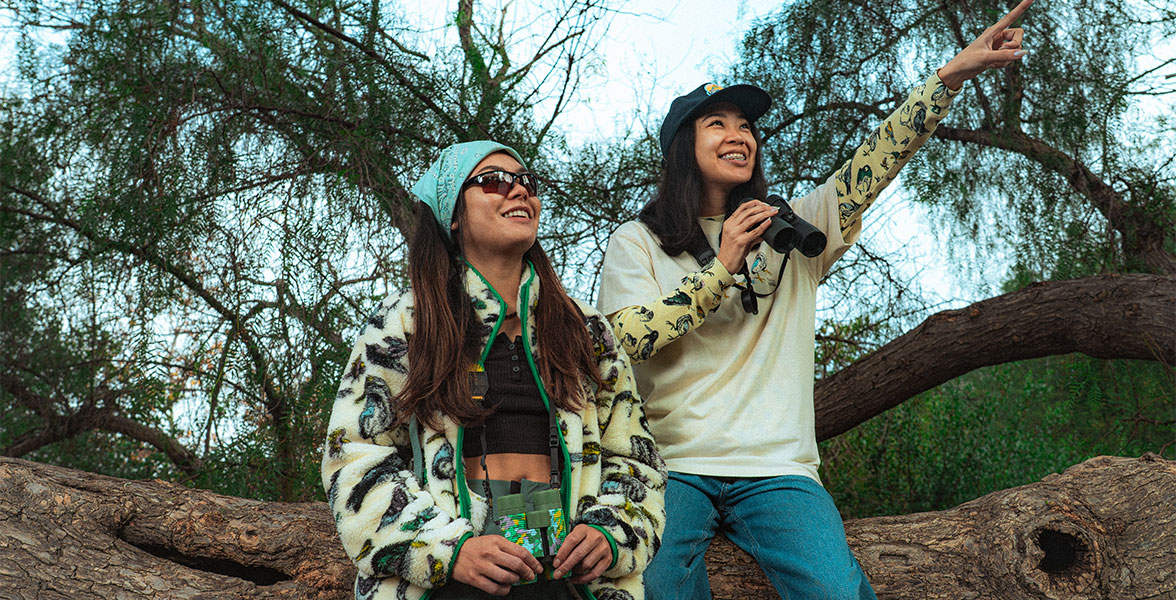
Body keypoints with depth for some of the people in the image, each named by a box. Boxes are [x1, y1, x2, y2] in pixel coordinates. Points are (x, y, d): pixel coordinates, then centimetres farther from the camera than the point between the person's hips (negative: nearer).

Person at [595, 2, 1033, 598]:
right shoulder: (636, 242, 8)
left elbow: (870, 168, 3)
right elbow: (627, 341, -7)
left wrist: (952, 74, -7)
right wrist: (723, 267, -10)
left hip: (775, 469, 2)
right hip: (670, 469, -1)